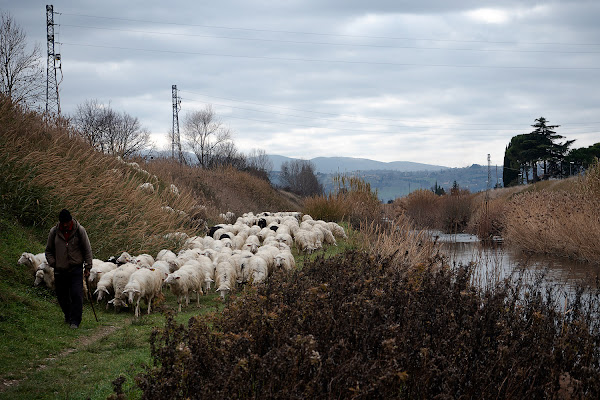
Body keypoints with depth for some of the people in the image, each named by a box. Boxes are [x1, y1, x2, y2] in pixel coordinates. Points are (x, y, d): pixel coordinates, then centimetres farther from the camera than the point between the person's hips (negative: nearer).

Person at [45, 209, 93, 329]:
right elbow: (49, 251, 14)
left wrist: (88, 267, 1)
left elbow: (87, 250, 4)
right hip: (60, 270, 2)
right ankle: (68, 316, 32)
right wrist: (53, 264, 0)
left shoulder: (79, 230, -3)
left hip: (76, 269, -2)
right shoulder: (54, 232, 1)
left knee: (76, 294, -12)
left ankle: (75, 321, -5)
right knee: (62, 296, 8)